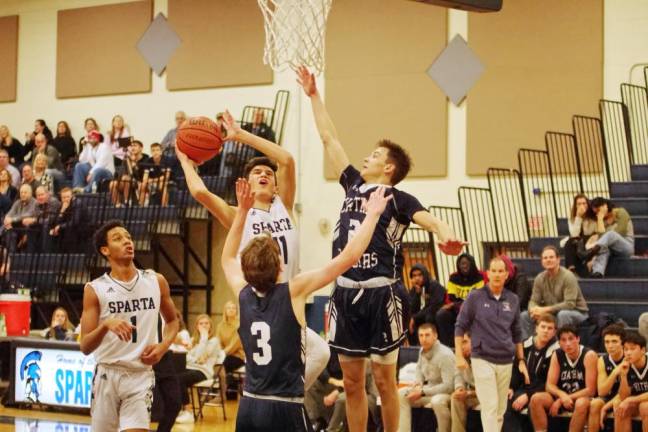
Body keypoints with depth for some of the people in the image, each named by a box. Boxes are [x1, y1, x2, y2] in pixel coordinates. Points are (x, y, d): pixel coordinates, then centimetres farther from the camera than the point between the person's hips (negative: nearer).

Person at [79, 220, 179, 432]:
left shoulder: (156, 281, 3)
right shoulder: (95, 289, -4)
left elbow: (172, 321, 19)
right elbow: (85, 347, -8)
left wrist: (163, 347, 0)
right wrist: (106, 325, -27)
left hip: (141, 375, 1)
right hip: (107, 375, -1)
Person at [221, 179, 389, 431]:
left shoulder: (244, 295, 4)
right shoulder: (293, 292, -9)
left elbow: (228, 258, 26)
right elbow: (349, 257, -9)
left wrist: (242, 211, 24)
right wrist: (372, 214, 1)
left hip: (248, 407, 6)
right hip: (285, 409, -5)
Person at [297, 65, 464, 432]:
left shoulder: (398, 198, -1)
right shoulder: (354, 185, 14)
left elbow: (426, 218, -22)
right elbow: (329, 139, 20)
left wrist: (444, 233, -44)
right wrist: (314, 96, 23)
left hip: (383, 295, -5)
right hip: (346, 293, 5)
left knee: (384, 380, 3)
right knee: (352, 381, 9)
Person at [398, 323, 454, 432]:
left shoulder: (445, 355, -22)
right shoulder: (423, 351, 2)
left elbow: (448, 386, -26)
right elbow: (419, 368, 26)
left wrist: (422, 392, -24)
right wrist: (418, 382, 3)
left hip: (446, 393, -8)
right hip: (429, 389, 8)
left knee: (438, 401, -41)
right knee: (401, 394, -7)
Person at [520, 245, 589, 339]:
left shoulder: (568, 277, -21)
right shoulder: (540, 279, -3)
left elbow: (570, 304, -29)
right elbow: (534, 301, -1)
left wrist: (545, 310, -33)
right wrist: (533, 309, -28)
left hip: (577, 312, -6)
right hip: (552, 314, 6)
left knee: (563, 314, -39)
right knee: (525, 316, -7)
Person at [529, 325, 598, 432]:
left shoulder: (589, 355, -15)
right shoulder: (557, 355, -2)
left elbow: (590, 390, -18)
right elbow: (550, 385, -4)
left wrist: (564, 399, -20)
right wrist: (562, 395, -27)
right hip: (561, 397, 4)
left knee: (582, 403, -39)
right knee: (536, 399, -22)